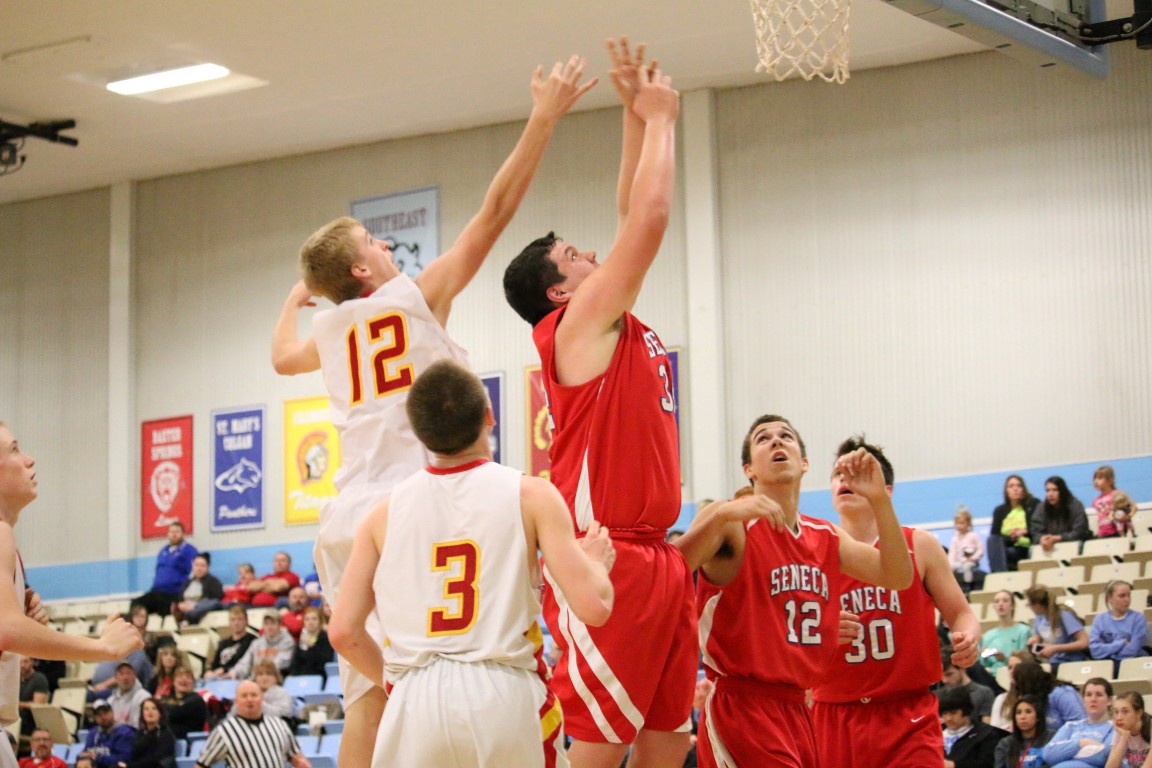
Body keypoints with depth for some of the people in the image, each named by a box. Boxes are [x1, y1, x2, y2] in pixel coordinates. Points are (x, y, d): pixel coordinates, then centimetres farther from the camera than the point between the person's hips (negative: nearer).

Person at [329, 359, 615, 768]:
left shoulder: (385, 512, 8)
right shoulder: (530, 495, 1)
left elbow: (344, 631, 8)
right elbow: (593, 607, -5)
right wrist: (597, 561, 17)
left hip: (414, 704, 2)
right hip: (502, 696, -2)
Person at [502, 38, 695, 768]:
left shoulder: (614, 325, 18)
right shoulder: (578, 323, -6)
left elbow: (636, 220, 24)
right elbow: (650, 218, -11)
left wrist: (640, 116, 21)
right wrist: (657, 116, 1)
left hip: (657, 558, 9)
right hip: (607, 564, -9)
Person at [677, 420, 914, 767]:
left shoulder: (825, 538, 14)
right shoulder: (731, 523, -6)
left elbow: (898, 577, 5)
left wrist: (879, 500, -7)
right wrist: (722, 516, -35)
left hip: (796, 709, 7)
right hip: (741, 708, -7)